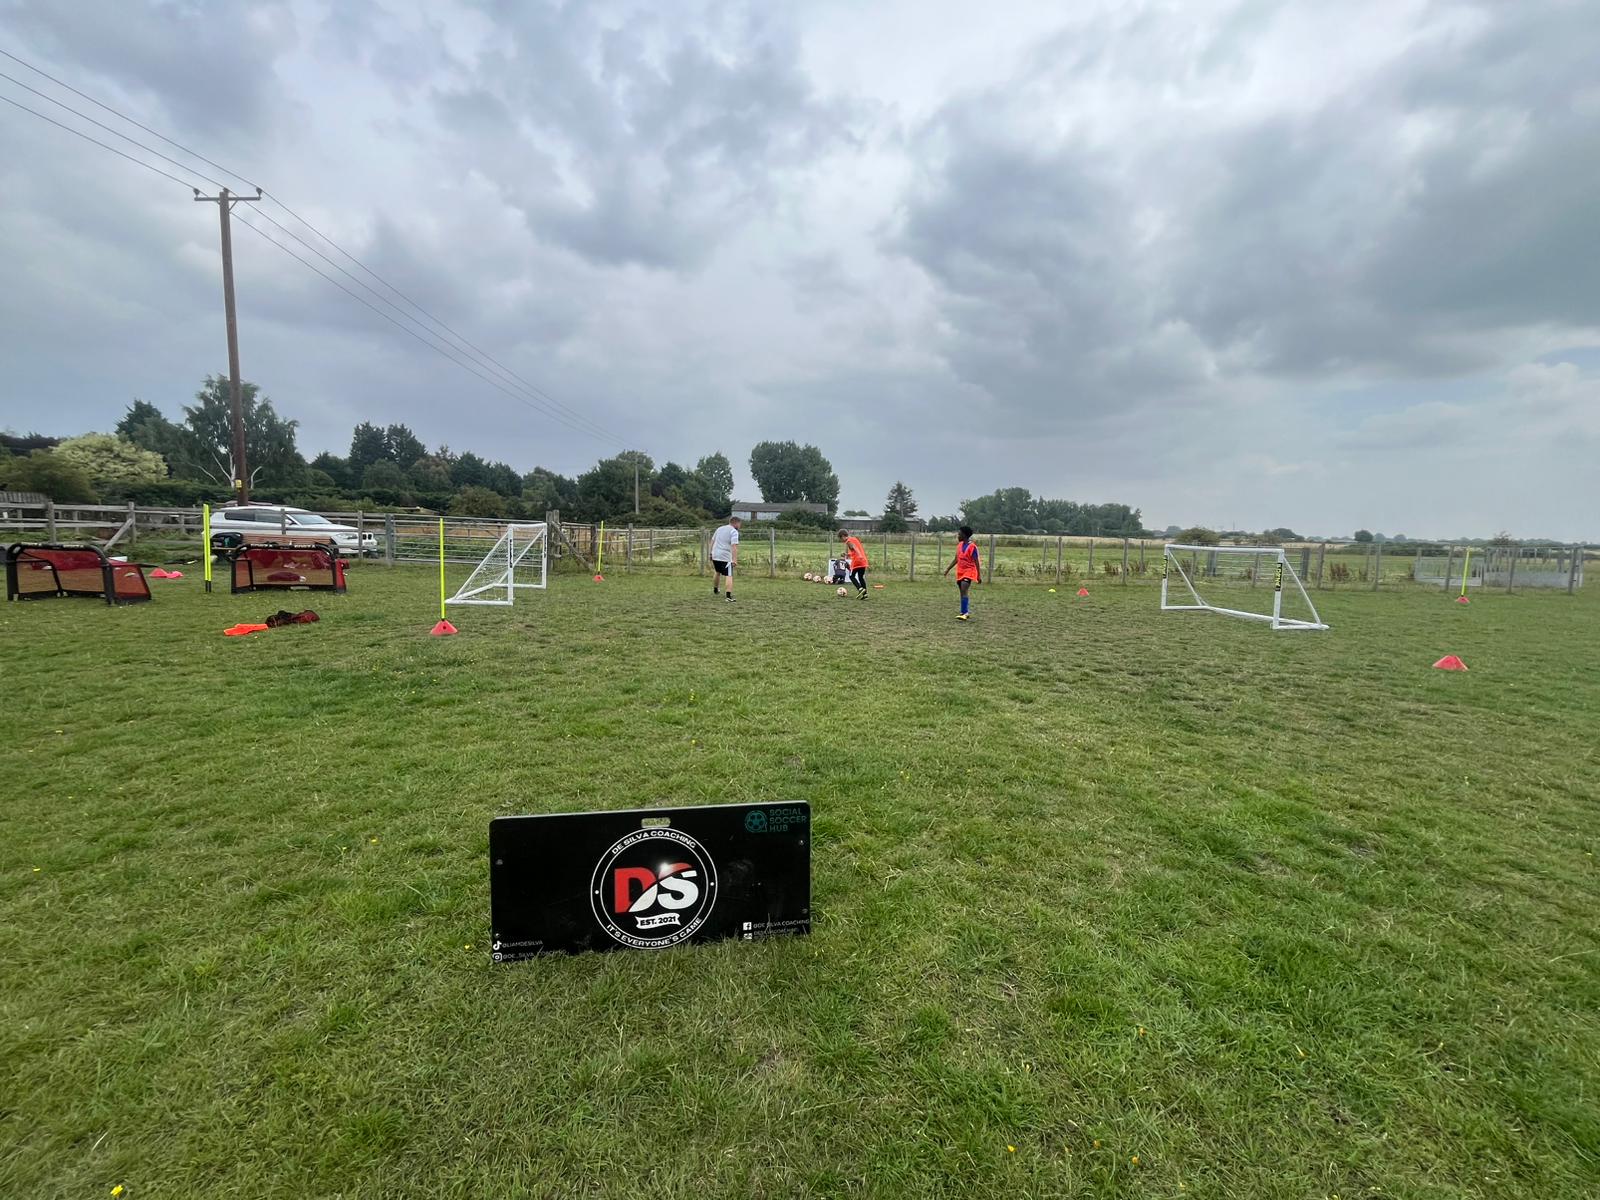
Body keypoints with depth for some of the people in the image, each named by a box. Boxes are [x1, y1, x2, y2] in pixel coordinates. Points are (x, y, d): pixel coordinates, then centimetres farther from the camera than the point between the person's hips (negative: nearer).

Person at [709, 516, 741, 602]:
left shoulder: (719, 528, 17)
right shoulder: (734, 532, -7)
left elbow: (712, 541, 21)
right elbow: (734, 546, -18)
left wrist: (711, 554, 28)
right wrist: (735, 560, -22)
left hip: (715, 556, 7)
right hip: (726, 557, -7)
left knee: (718, 572, 27)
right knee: (729, 576, -5)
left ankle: (715, 590, 45)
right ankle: (729, 596, -14)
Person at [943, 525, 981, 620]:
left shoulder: (972, 546, -11)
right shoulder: (960, 545, 11)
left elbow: (976, 562, -11)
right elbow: (956, 559, 19)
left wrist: (979, 576, -12)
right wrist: (948, 569, 15)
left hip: (969, 571, -8)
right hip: (960, 571, 8)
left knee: (964, 591, -20)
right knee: (962, 592, 10)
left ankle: (963, 613, -23)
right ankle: (966, 613, 20)